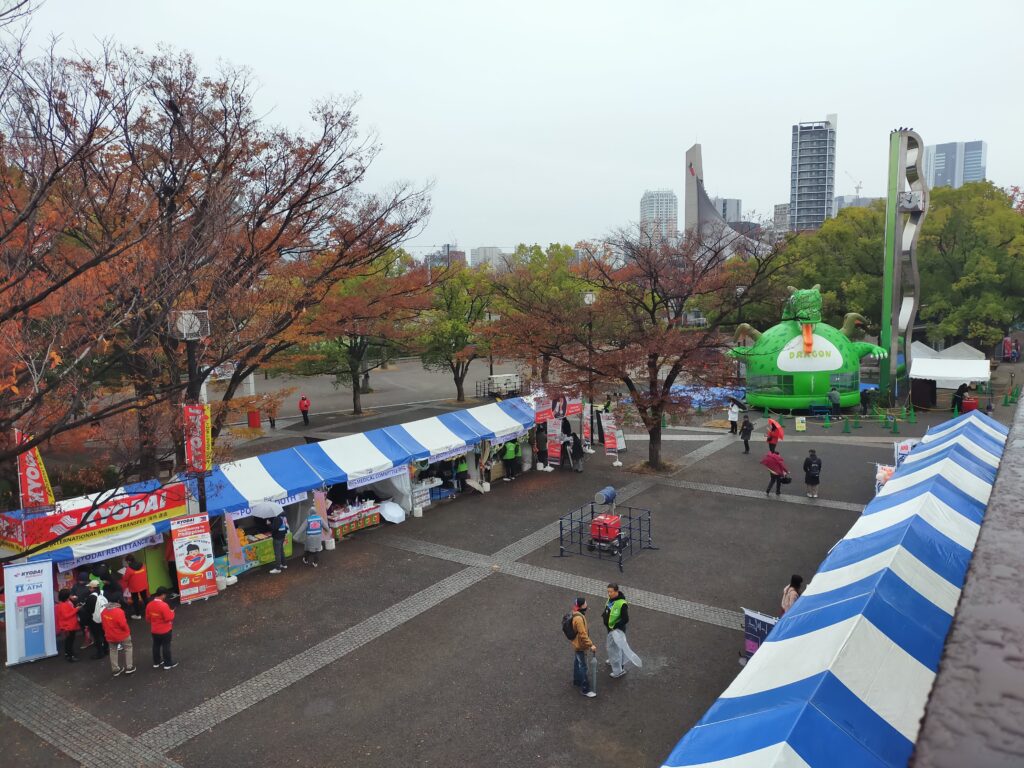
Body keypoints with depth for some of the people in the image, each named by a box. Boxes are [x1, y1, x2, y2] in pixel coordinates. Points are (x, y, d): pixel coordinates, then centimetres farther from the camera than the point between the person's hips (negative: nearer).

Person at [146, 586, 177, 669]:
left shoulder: (149, 605, -7)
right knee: (166, 646, 7)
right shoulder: (164, 605, -28)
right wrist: (172, 613, -6)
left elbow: (148, 618, 5)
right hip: (165, 630, -6)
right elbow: (169, 618, -25)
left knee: (156, 646, 20)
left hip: (154, 630, 6)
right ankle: (168, 663, 18)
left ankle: (156, 662, 34)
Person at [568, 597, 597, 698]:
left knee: (577, 663, 26)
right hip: (580, 646, -10)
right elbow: (583, 634, -30)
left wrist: (589, 642, 21)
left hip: (577, 644, 10)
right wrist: (591, 645, -24)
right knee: (583, 667, 0)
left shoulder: (578, 614, 0)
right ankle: (585, 690, 8)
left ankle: (577, 681, 44)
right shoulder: (579, 618, -32)